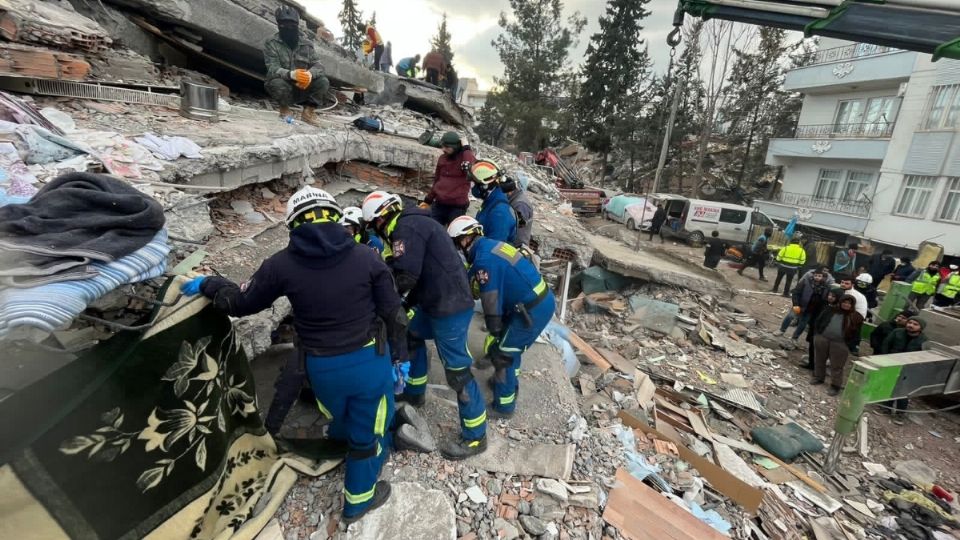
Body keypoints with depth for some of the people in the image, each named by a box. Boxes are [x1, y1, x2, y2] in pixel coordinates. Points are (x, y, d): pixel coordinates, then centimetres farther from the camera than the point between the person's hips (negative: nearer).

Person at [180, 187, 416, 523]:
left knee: (341, 421, 34)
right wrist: (399, 356, 5)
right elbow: (393, 312, -7)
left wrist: (206, 285, 23)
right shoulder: (366, 257, -10)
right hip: (370, 360, -2)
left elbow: (241, 302, 4)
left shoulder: (282, 264, -9)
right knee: (367, 433, 20)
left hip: (322, 368, 2)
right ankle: (358, 501, 41)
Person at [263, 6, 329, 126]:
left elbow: (318, 66, -6)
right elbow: (273, 69, -18)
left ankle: (308, 112, -3)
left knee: (323, 82, -20)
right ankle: (284, 109, -3)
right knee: (277, 83, -36)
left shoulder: (307, 45, 4)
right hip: (285, 87, -2)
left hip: (303, 89, 2)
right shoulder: (271, 44, -5)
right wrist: (291, 74, -41)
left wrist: (310, 74, -32)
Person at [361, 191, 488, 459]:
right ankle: (415, 393, 46)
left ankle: (475, 437, 15)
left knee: (457, 371, -1)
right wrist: (409, 302, 16)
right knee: (411, 336, 28)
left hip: (449, 307, -11)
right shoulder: (413, 223, 17)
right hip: (436, 302, 11)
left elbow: (405, 276, -22)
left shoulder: (407, 228, -15)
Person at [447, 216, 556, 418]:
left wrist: (494, 331, -3)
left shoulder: (484, 259, -18)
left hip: (532, 310, -9)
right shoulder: (492, 245, 10)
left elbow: (491, 300, -14)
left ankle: (504, 406, 21)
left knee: (501, 353, 5)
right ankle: (509, 383, 46)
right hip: (544, 300, 9)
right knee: (510, 345, 26)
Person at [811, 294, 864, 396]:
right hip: (822, 339, 3)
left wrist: (850, 346, -7)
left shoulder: (856, 317, 0)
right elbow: (819, 320, 14)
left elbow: (856, 334, -1)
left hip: (840, 344, -3)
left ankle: (835, 386, 12)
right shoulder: (830, 311, 6)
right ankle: (818, 378, 31)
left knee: (836, 366, 1)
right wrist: (817, 333, 6)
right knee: (819, 360, 14)